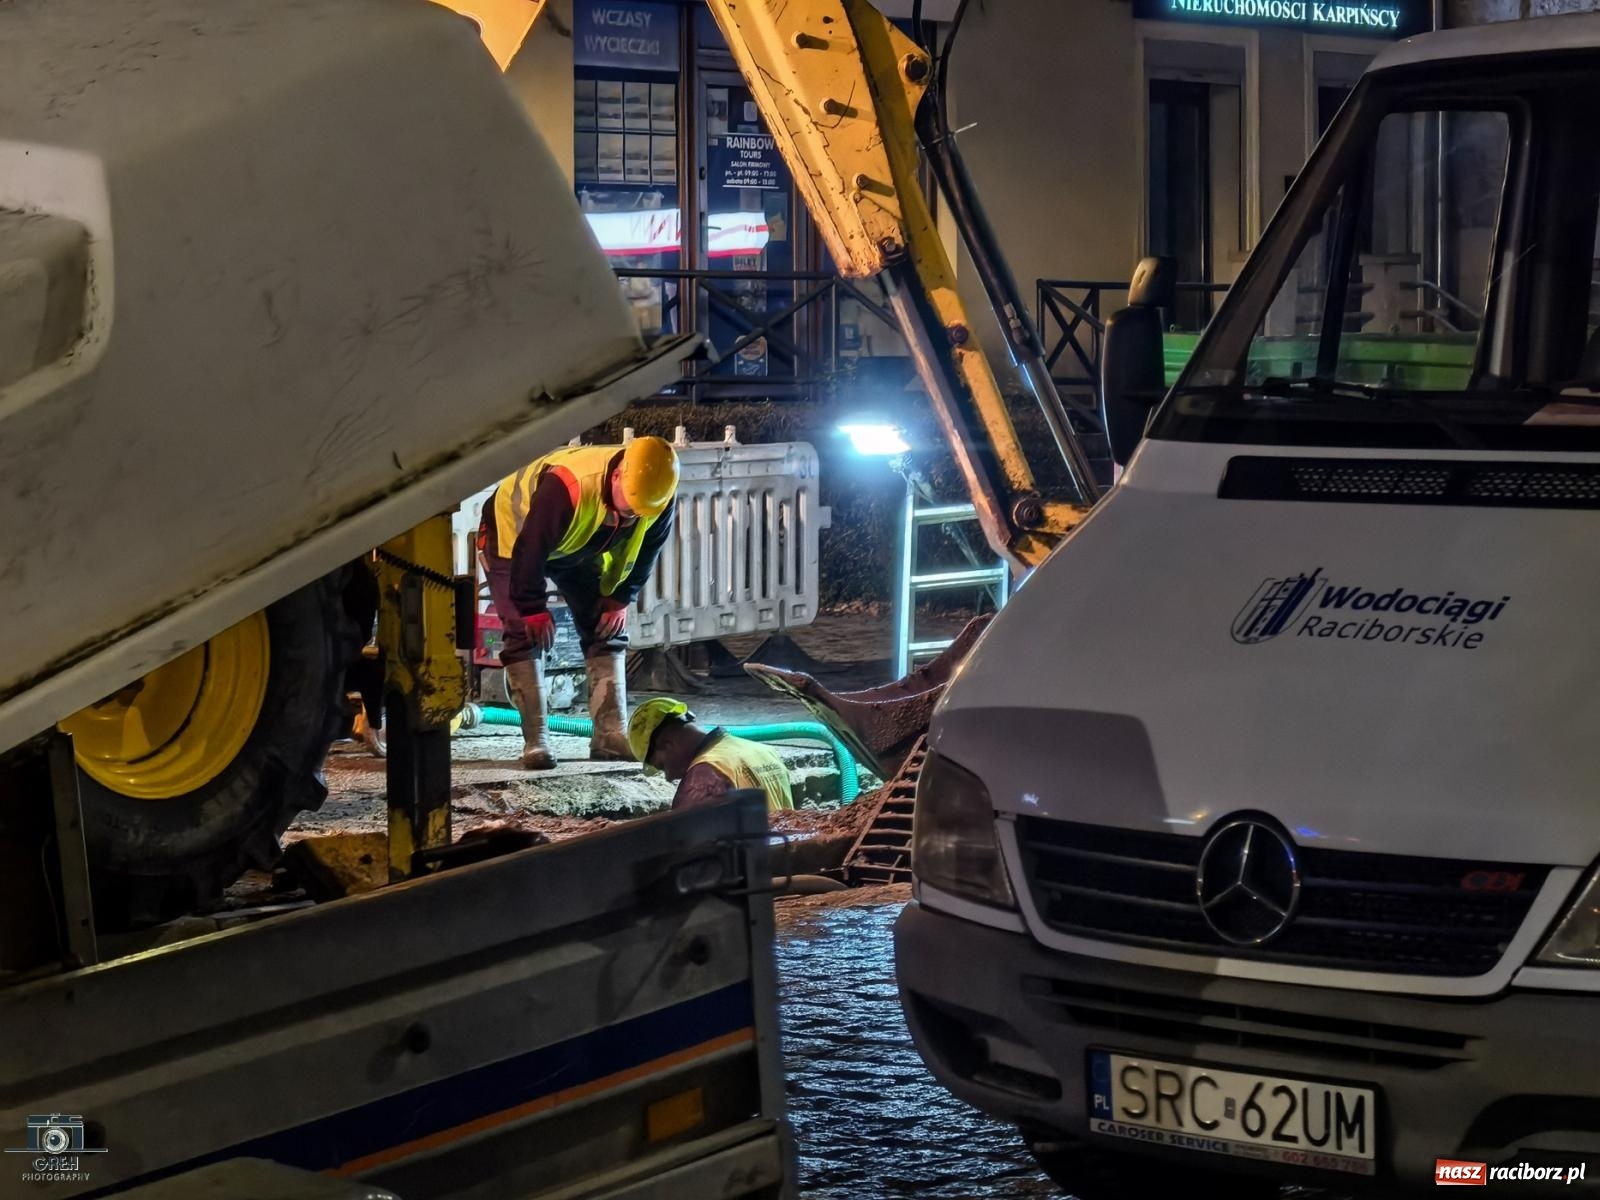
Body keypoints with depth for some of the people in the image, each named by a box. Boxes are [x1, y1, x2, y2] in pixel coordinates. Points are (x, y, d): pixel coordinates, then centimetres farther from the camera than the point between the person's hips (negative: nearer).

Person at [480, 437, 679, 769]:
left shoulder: (661, 495, -26)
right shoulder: (566, 487, -45)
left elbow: (646, 550, -6)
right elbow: (530, 550, -34)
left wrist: (620, 598, -8)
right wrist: (532, 610, -23)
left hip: (582, 552, 6)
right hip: (513, 535, -6)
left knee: (607, 630, -2)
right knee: (524, 634, -14)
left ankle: (610, 733, -1)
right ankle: (535, 740, -13)